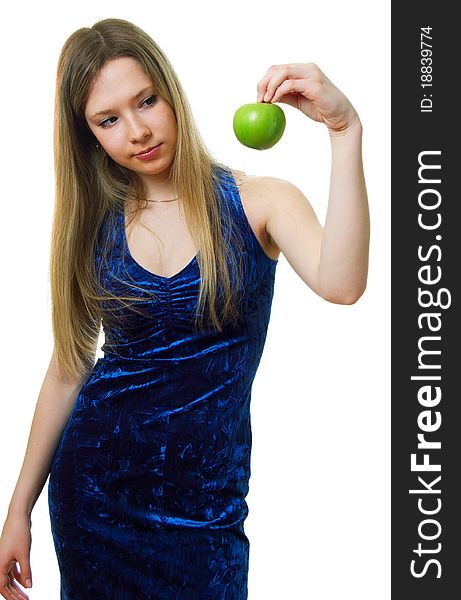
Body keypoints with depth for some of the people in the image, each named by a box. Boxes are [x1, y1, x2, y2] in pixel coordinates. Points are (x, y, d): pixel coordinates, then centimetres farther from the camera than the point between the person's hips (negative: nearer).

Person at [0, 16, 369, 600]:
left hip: (204, 502, -2)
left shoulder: (258, 202, -9)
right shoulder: (94, 223, 0)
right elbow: (69, 367, 4)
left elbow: (340, 284, -28)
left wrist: (345, 130, -35)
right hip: (93, 481, 3)